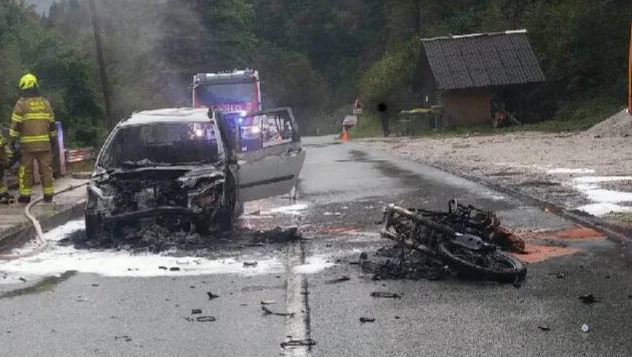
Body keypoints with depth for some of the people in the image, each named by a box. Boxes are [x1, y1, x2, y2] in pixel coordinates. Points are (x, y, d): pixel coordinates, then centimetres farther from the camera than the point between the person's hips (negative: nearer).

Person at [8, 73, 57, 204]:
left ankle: (25, 196, 4)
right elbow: (52, 124, 13)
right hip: (44, 142, 3)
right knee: (46, 169, 7)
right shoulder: (45, 102, 9)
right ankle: (48, 195, 6)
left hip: (27, 143, -3)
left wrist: (12, 140, -1)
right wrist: (54, 140, 20)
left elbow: (16, 124, -8)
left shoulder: (22, 103, -5)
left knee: (26, 170, 4)